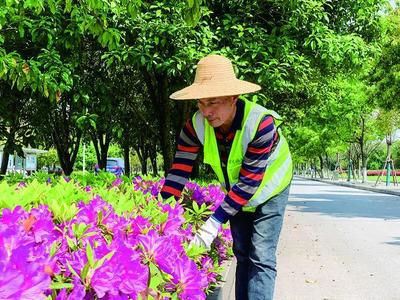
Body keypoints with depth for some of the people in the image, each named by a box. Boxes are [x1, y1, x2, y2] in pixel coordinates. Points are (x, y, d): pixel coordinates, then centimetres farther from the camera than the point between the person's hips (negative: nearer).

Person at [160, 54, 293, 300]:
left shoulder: (261, 123, -37)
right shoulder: (197, 125, -23)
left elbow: (249, 182, -35)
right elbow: (179, 171, -19)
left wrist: (214, 224, -38)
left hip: (269, 190, -4)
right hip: (236, 194, 5)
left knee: (261, 259, -12)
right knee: (242, 255, 14)